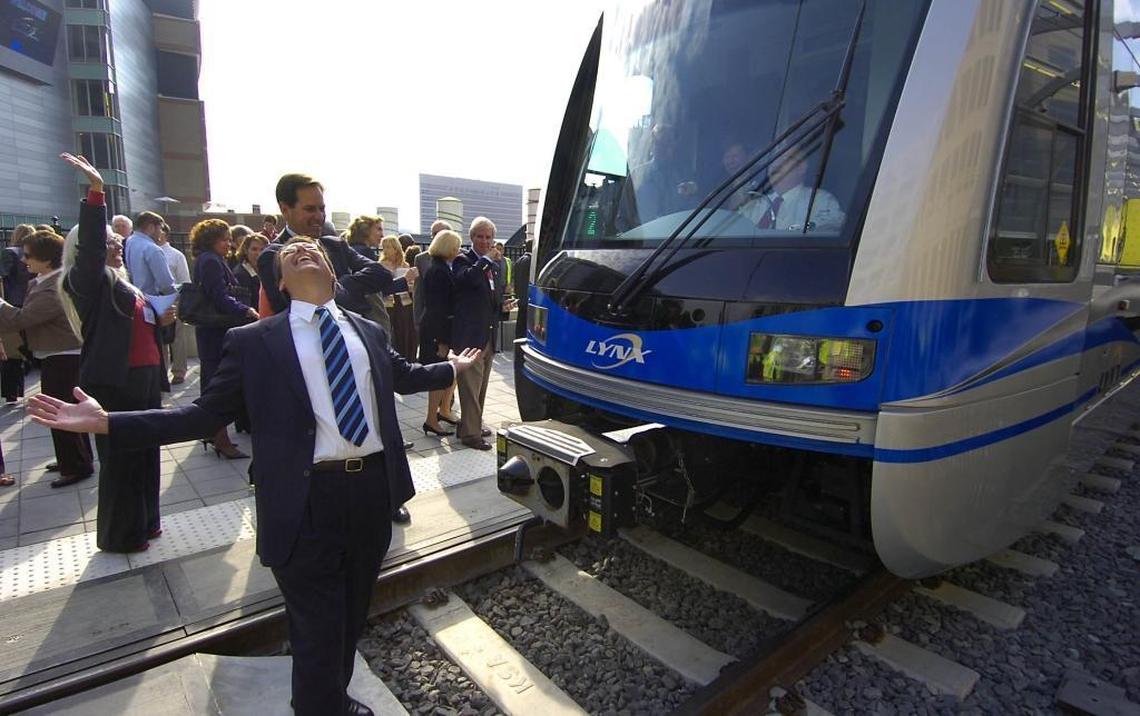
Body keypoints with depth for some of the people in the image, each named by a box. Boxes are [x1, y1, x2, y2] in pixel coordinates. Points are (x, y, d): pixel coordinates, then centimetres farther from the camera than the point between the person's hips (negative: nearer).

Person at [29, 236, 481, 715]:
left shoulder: (368, 331, 10)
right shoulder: (253, 341, -1)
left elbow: (404, 376, 26)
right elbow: (205, 415, 0)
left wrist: (453, 368, 36)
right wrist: (106, 422, -7)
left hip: (373, 490, 5)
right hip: (308, 503, -4)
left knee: (352, 616, 24)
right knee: (317, 633, 9)